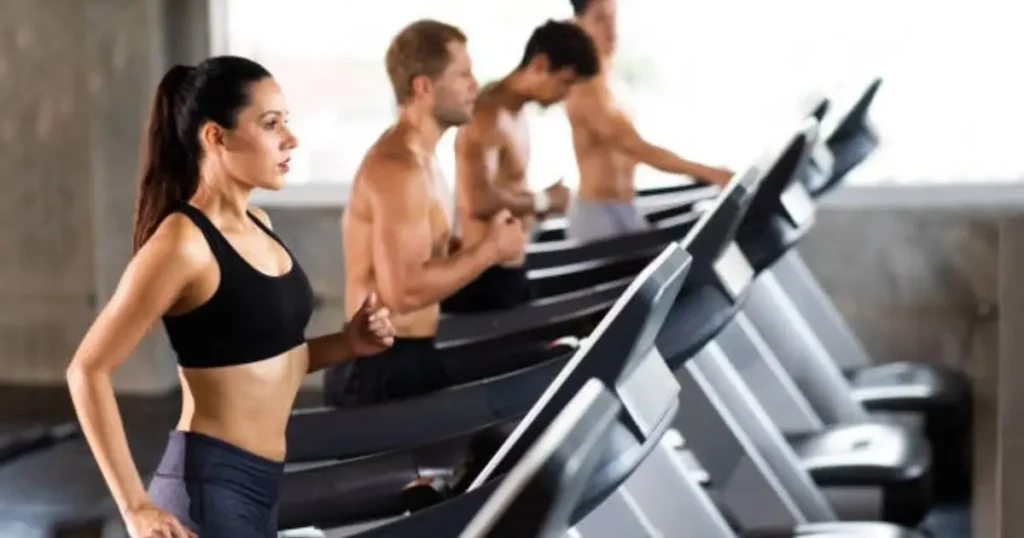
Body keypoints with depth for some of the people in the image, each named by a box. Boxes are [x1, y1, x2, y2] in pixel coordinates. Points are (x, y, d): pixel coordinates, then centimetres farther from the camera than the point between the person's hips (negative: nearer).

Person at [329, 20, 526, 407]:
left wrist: (475, 247, 4)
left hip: (402, 359, 10)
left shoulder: (415, 158, 14)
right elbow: (403, 291, -26)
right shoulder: (399, 168, -18)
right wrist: (489, 250, -16)